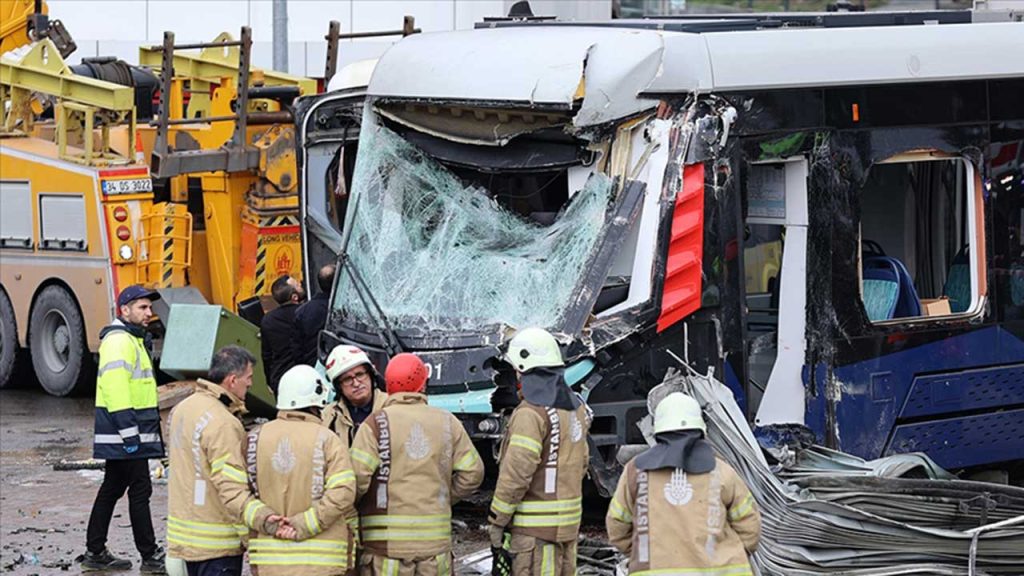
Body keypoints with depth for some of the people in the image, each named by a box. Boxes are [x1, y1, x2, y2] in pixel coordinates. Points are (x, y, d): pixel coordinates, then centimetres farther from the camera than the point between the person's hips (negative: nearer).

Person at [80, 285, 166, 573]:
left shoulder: (133, 340, 20)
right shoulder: (119, 341, -14)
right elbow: (115, 385, -24)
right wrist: (129, 431, -27)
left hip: (121, 438, 11)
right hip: (125, 436, -11)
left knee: (112, 490, 13)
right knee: (139, 491, -6)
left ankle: (95, 553, 19)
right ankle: (150, 557, -1)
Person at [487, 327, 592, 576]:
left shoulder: (531, 413, -17)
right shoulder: (575, 407, 10)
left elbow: (516, 474, -19)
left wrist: (496, 521, -12)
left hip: (535, 524, -9)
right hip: (568, 521, 9)